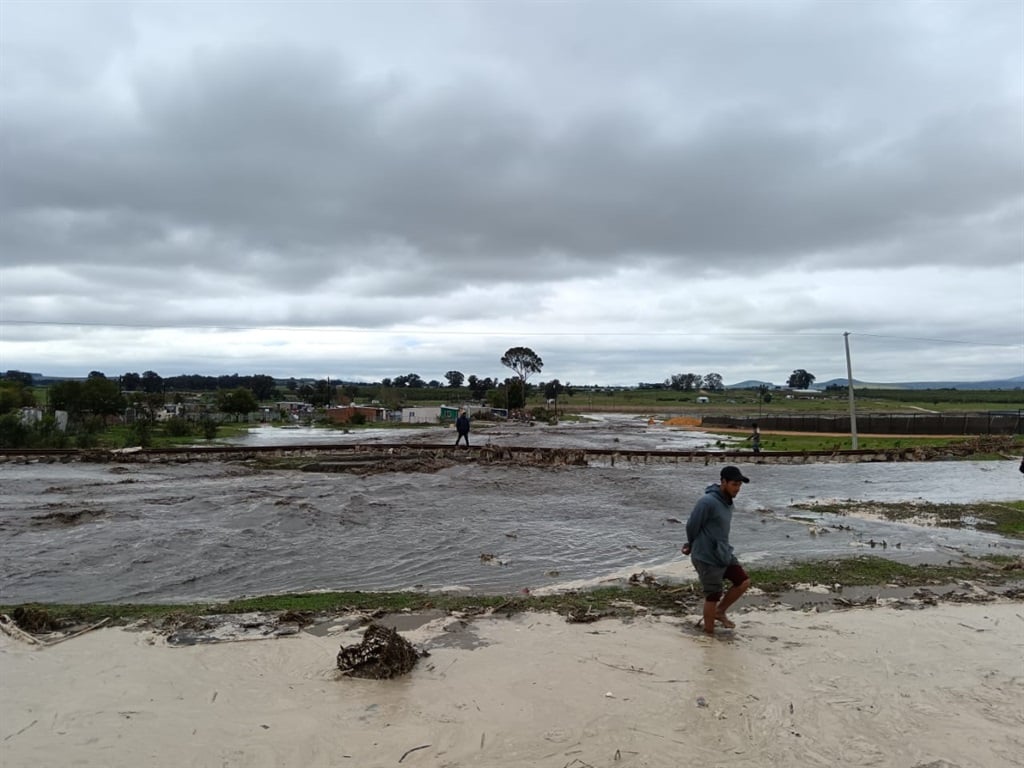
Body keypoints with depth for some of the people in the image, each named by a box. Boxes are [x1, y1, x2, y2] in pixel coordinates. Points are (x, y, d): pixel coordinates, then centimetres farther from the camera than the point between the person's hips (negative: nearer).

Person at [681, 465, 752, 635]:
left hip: (724, 554, 8)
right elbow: (691, 526, -15)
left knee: (743, 581, 9)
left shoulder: (727, 502, 6)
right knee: (713, 595, 1)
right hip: (707, 557, -8)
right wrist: (693, 546, 5)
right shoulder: (707, 502, -23)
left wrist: (692, 546, 13)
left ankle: (720, 611, 25)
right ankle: (709, 632, 18)